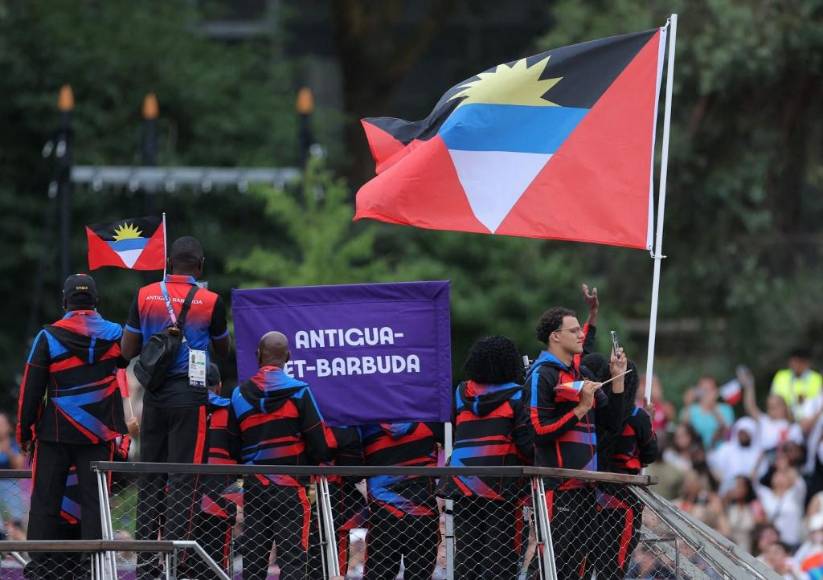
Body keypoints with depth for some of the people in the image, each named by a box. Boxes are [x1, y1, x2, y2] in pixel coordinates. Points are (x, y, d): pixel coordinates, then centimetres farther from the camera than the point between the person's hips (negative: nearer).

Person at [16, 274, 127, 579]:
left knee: (45, 502, 5)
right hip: (98, 435, 1)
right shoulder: (114, 334, -1)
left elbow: (31, 390, -3)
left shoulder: (48, 337, -6)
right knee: (94, 502, 5)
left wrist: (24, 431, 4)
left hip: (55, 433, -1)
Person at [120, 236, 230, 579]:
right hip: (189, 393, -3)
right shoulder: (209, 301, -5)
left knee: (150, 475, 10)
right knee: (183, 477, -3)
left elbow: (128, 351, 6)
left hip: (154, 394, 3)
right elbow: (222, 350, 10)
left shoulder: (145, 296, 2)